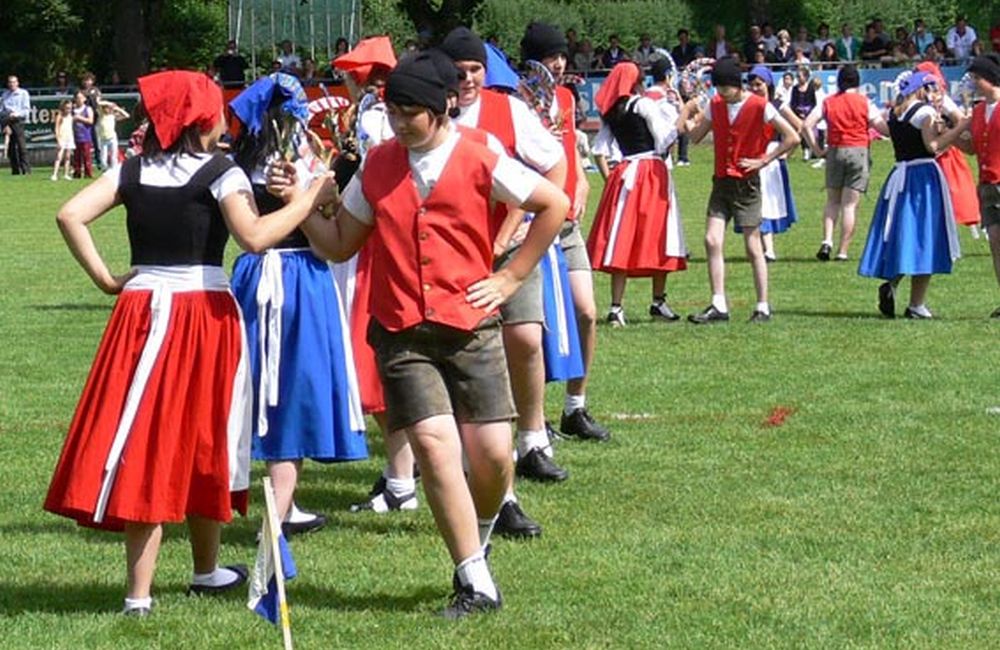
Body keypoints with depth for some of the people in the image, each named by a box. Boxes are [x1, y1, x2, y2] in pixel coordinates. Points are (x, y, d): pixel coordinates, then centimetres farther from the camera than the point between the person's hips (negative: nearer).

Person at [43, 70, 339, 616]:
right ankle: (206, 570, 30)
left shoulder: (133, 172, 5)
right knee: (204, 444, 14)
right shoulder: (219, 173, -7)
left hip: (142, 309, 3)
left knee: (146, 445, 2)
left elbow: (71, 215, -4)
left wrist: (105, 279, 2)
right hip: (205, 311, -3)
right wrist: (309, 199, -8)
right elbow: (255, 237, -20)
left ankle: (139, 591, -4)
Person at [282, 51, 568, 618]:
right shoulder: (377, 166, 7)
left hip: (470, 327, -1)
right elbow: (340, 245, 14)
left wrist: (511, 278, 2)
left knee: (492, 453, -4)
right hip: (402, 333, 1)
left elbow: (554, 205, 3)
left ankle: (477, 543, 29)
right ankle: (476, 582, -7)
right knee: (435, 445, -13)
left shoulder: (479, 162, -3)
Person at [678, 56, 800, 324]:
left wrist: (764, 160, -10)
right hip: (721, 181, 5)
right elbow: (695, 136, 9)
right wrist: (686, 113, -5)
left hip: (746, 183, -5)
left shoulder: (760, 106, -10)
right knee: (712, 241, -6)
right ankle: (718, 305, -3)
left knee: (753, 247, 0)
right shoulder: (715, 105, 7)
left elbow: (792, 138, -9)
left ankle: (763, 307, 9)